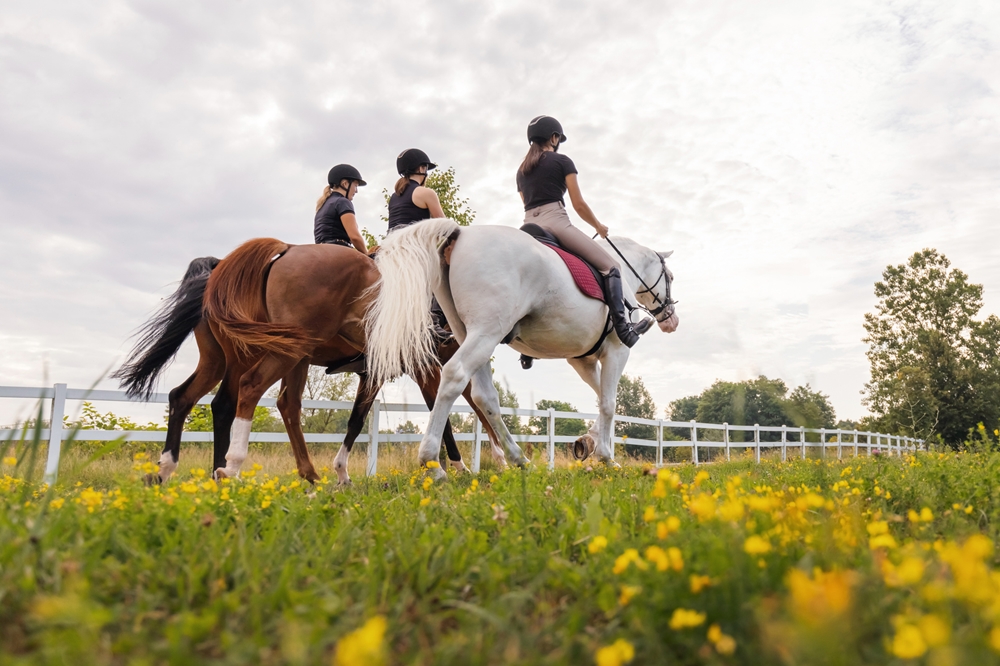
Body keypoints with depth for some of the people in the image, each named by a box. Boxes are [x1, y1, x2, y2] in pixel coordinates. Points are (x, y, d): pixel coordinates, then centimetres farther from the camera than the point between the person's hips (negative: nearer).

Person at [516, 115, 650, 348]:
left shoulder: (521, 170, 24)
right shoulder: (562, 161, 6)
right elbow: (579, 205, 2)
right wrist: (599, 226, 16)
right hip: (555, 222, -6)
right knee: (610, 267, -2)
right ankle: (622, 327, -16)